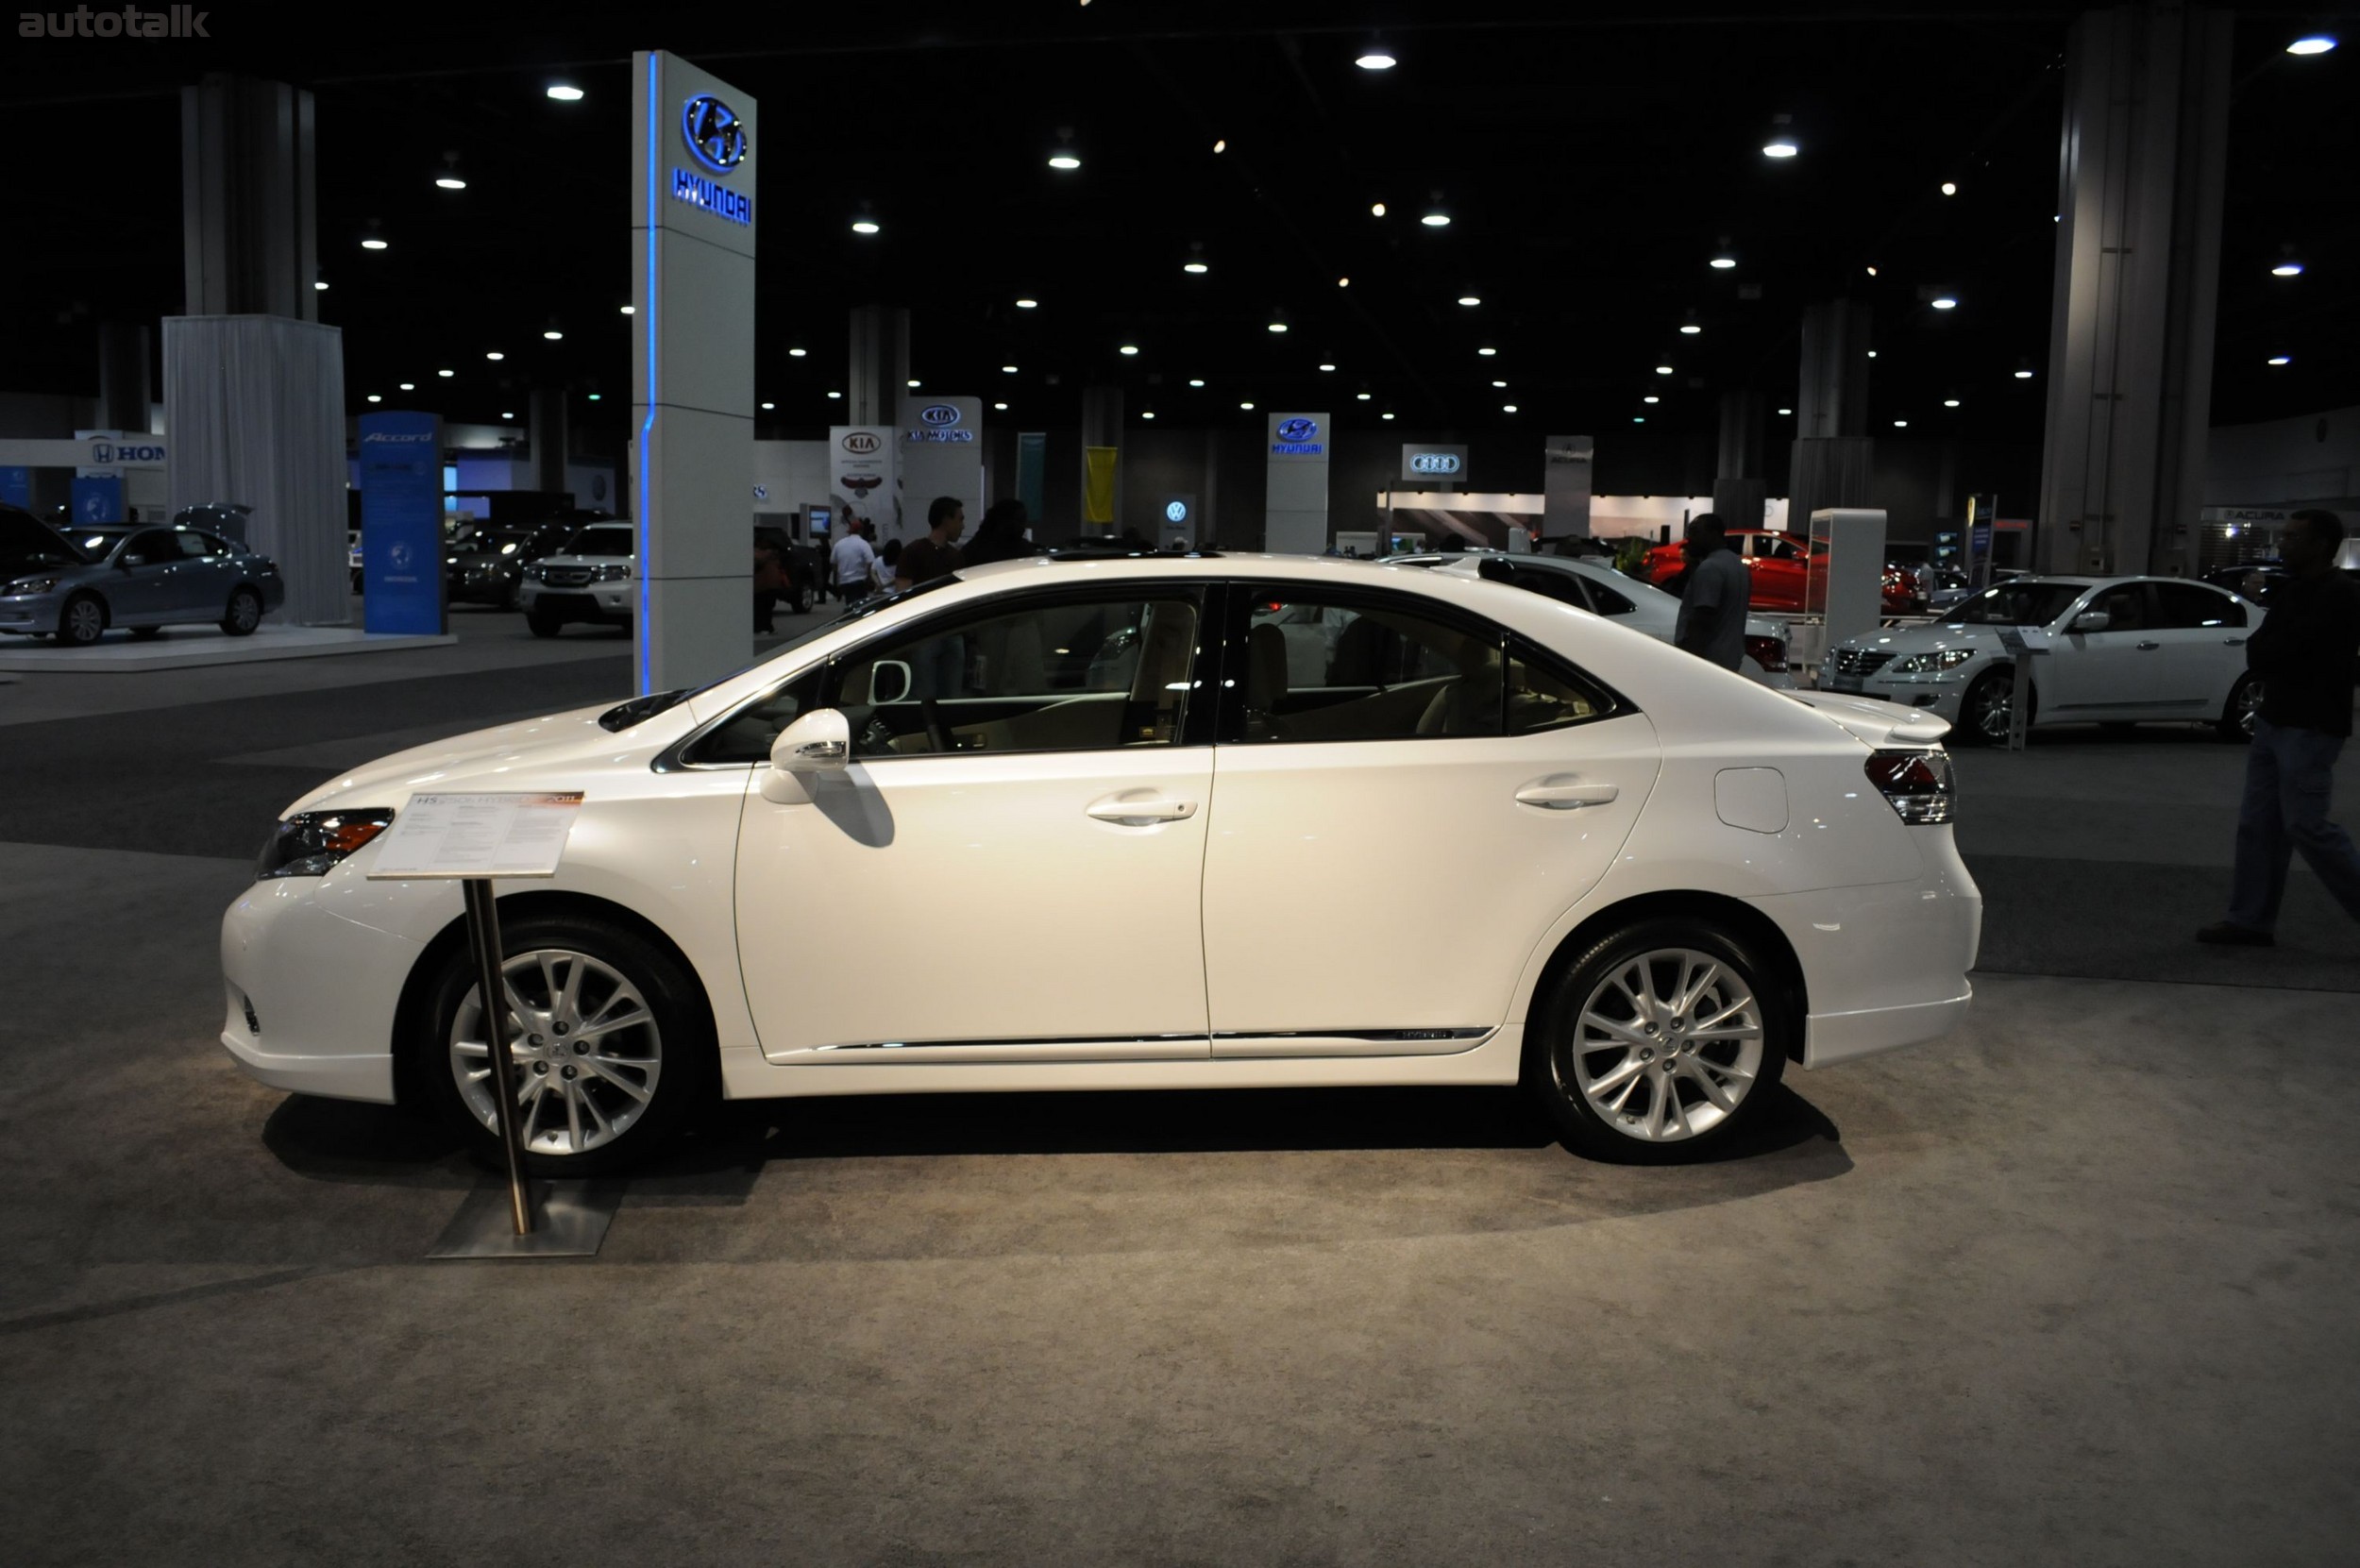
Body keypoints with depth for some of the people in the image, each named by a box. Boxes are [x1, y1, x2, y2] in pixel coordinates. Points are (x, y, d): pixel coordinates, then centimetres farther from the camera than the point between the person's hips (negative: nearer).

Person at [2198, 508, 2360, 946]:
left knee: (2306, 826, -9)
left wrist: (2265, 654, -4)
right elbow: (2258, 651, 9)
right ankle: (2251, 921, 10)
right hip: (2273, 720, 9)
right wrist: (2275, 658, -10)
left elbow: (2281, 651, -23)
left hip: (2311, 728, -9)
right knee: (2259, 823, 7)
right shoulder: (2290, 590, 13)